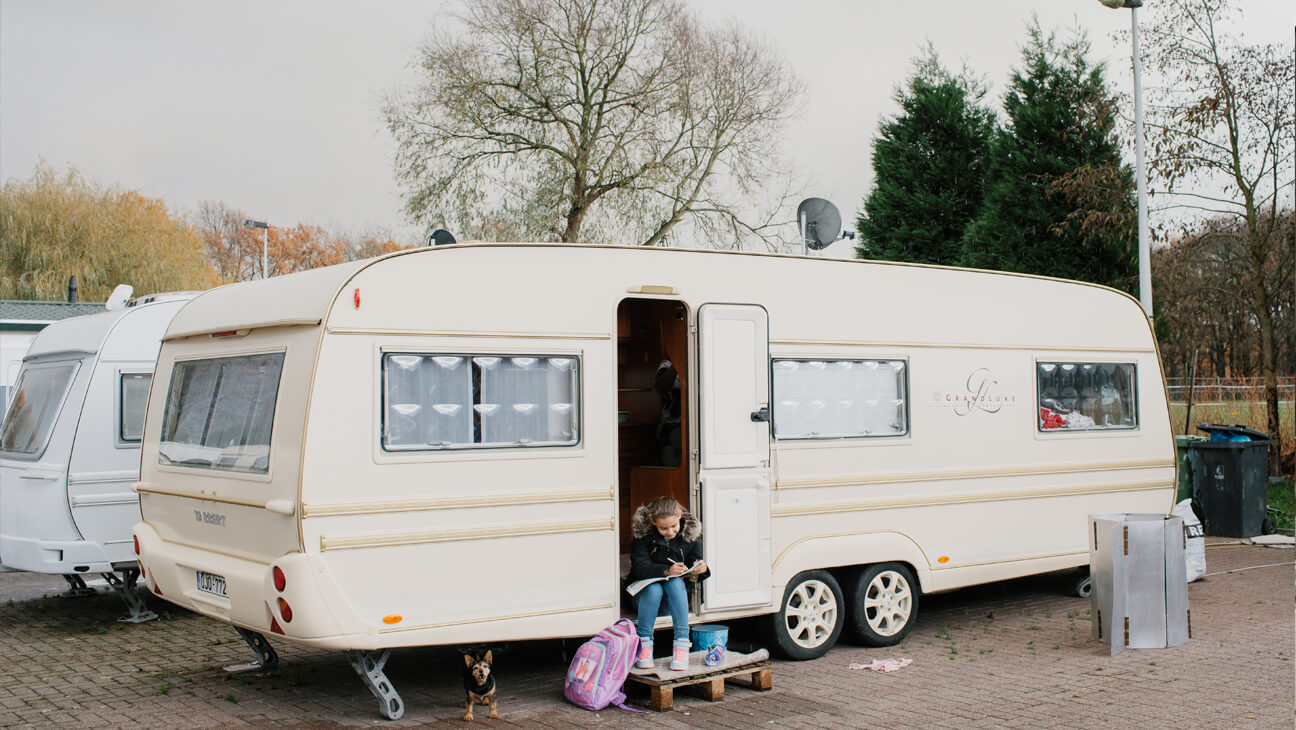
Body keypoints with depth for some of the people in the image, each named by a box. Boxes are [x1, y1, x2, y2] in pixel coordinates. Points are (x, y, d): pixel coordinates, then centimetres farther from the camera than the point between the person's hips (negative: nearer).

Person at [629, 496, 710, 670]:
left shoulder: (690, 533, -6)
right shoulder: (643, 534, -13)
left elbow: (694, 561, 1)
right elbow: (640, 567, -22)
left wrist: (700, 568, -24)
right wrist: (666, 571, -39)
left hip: (676, 590, 2)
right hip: (646, 587, -1)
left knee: (675, 583, -33)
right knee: (653, 589, -36)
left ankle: (682, 643, -32)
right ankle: (644, 643, -23)